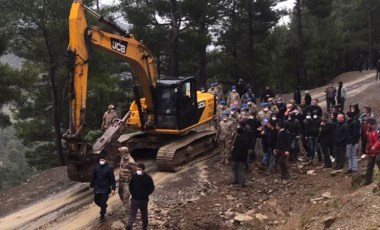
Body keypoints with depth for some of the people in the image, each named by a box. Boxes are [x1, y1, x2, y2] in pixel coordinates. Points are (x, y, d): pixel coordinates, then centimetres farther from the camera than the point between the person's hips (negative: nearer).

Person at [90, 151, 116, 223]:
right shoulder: (97, 167, -2)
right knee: (96, 200, 16)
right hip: (97, 188, 4)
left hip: (105, 189, -4)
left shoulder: (109, 168, -13)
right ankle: (104, 207, 44)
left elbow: (112, 179, -9)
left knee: (103, 203, 0)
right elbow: (93, 177, 9)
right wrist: (92, 185, 14)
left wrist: (113, 188, -11)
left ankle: (102, 216, 16)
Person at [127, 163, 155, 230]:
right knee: (132, 213, -1)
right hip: (134, 199, 1)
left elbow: (151, 188, -6)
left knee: (144, 214, 14)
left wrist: (145, 194, -12)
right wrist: (132, 193, 0)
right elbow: (130, 186, 8)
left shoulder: (148, 178, -12)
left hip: (144, 200, -1)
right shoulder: (134, 176, -6)